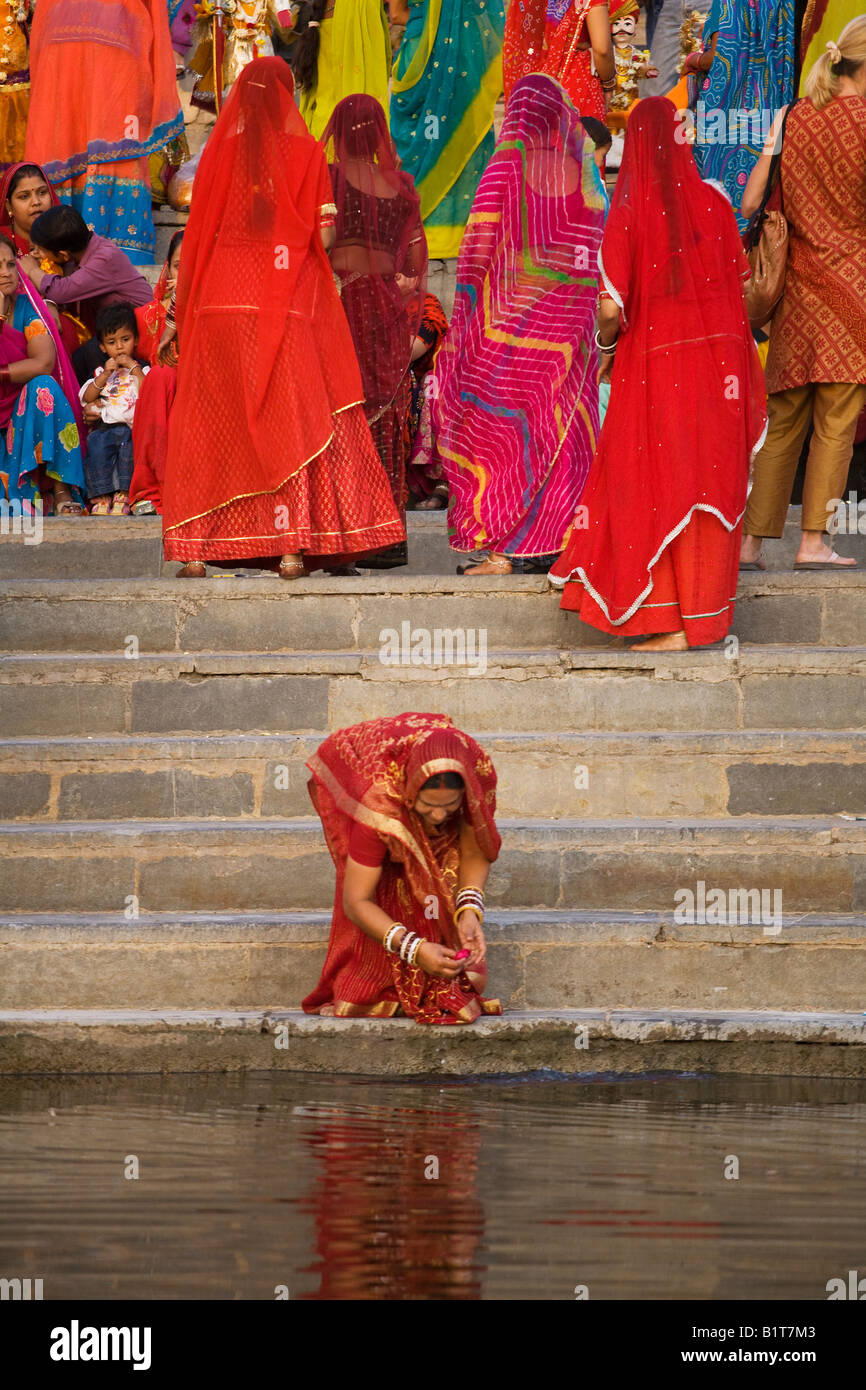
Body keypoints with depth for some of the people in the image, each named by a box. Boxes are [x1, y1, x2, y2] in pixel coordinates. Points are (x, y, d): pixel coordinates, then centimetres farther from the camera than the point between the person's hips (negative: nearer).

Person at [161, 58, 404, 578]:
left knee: (209, 424, 5)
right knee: (289, 422, 3)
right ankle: (292, 544, -5)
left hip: (220, 302, 1)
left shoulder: (219, 152, 3)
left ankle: (196, 549, 1)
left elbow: (197, 235, 3)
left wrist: (179, 311, 11)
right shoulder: (306, 153, -1)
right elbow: (325, 232, -5)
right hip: (286, 307, -1)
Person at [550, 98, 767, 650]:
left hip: (656, 365, -3)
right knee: (710, 479, 10)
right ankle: (705, 613, 14)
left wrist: (606, 343, 5)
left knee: (660, 486, 3)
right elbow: (742, 287, 5)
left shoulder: (629, 215, -11)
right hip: (718, 359, 4)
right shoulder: (713, 202, -1)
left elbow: (612, 308, -14)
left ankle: (675, 623, 2)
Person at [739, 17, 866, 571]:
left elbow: (752, 202, 7)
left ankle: (752, 539, 7)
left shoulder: (793, 119, 8)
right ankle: (814, 540, -4)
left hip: (799, 285, 5)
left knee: (784, 421, 9)